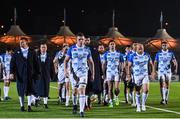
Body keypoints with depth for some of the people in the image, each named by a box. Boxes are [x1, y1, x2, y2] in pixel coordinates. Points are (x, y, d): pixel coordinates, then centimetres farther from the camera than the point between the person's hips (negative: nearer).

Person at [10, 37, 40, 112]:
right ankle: (22, 106, 14)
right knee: (21, 91, 4)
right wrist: (11, 73, -11)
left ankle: (29, 106, 3)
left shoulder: (32, 52, 5)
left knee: (29, 90, -2)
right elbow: (12, 63, 0)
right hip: (20, 75, 0)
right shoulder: (17, 52, 4)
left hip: (29, 74, 0)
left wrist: (37, 73, 3)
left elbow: (36, 63, 7)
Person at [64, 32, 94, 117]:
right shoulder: (72, 49, 0)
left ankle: (81, 110, -13)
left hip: (84, 72, 0)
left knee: (82, 90, -13)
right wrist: (65, 70, -10)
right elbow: (66, 60, 4)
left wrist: (92, 74, 9)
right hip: (74, 72, 0)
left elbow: (91, 62, 12)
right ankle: (74, 105, 36)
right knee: (75, 90, 10)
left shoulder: (87, 49, 4)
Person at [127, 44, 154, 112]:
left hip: (145, 75, 1)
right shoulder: (133, 56, -5)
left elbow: (151, 64, 13)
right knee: (138, 92, 4)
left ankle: (143, 104, 3)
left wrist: (153, 72, 5)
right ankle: (138, 106, 14)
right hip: (136, 76, -1)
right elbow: (129, 66, 0)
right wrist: (128, 75, -5)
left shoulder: (147, 55, 1)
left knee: (146, 90, -13)